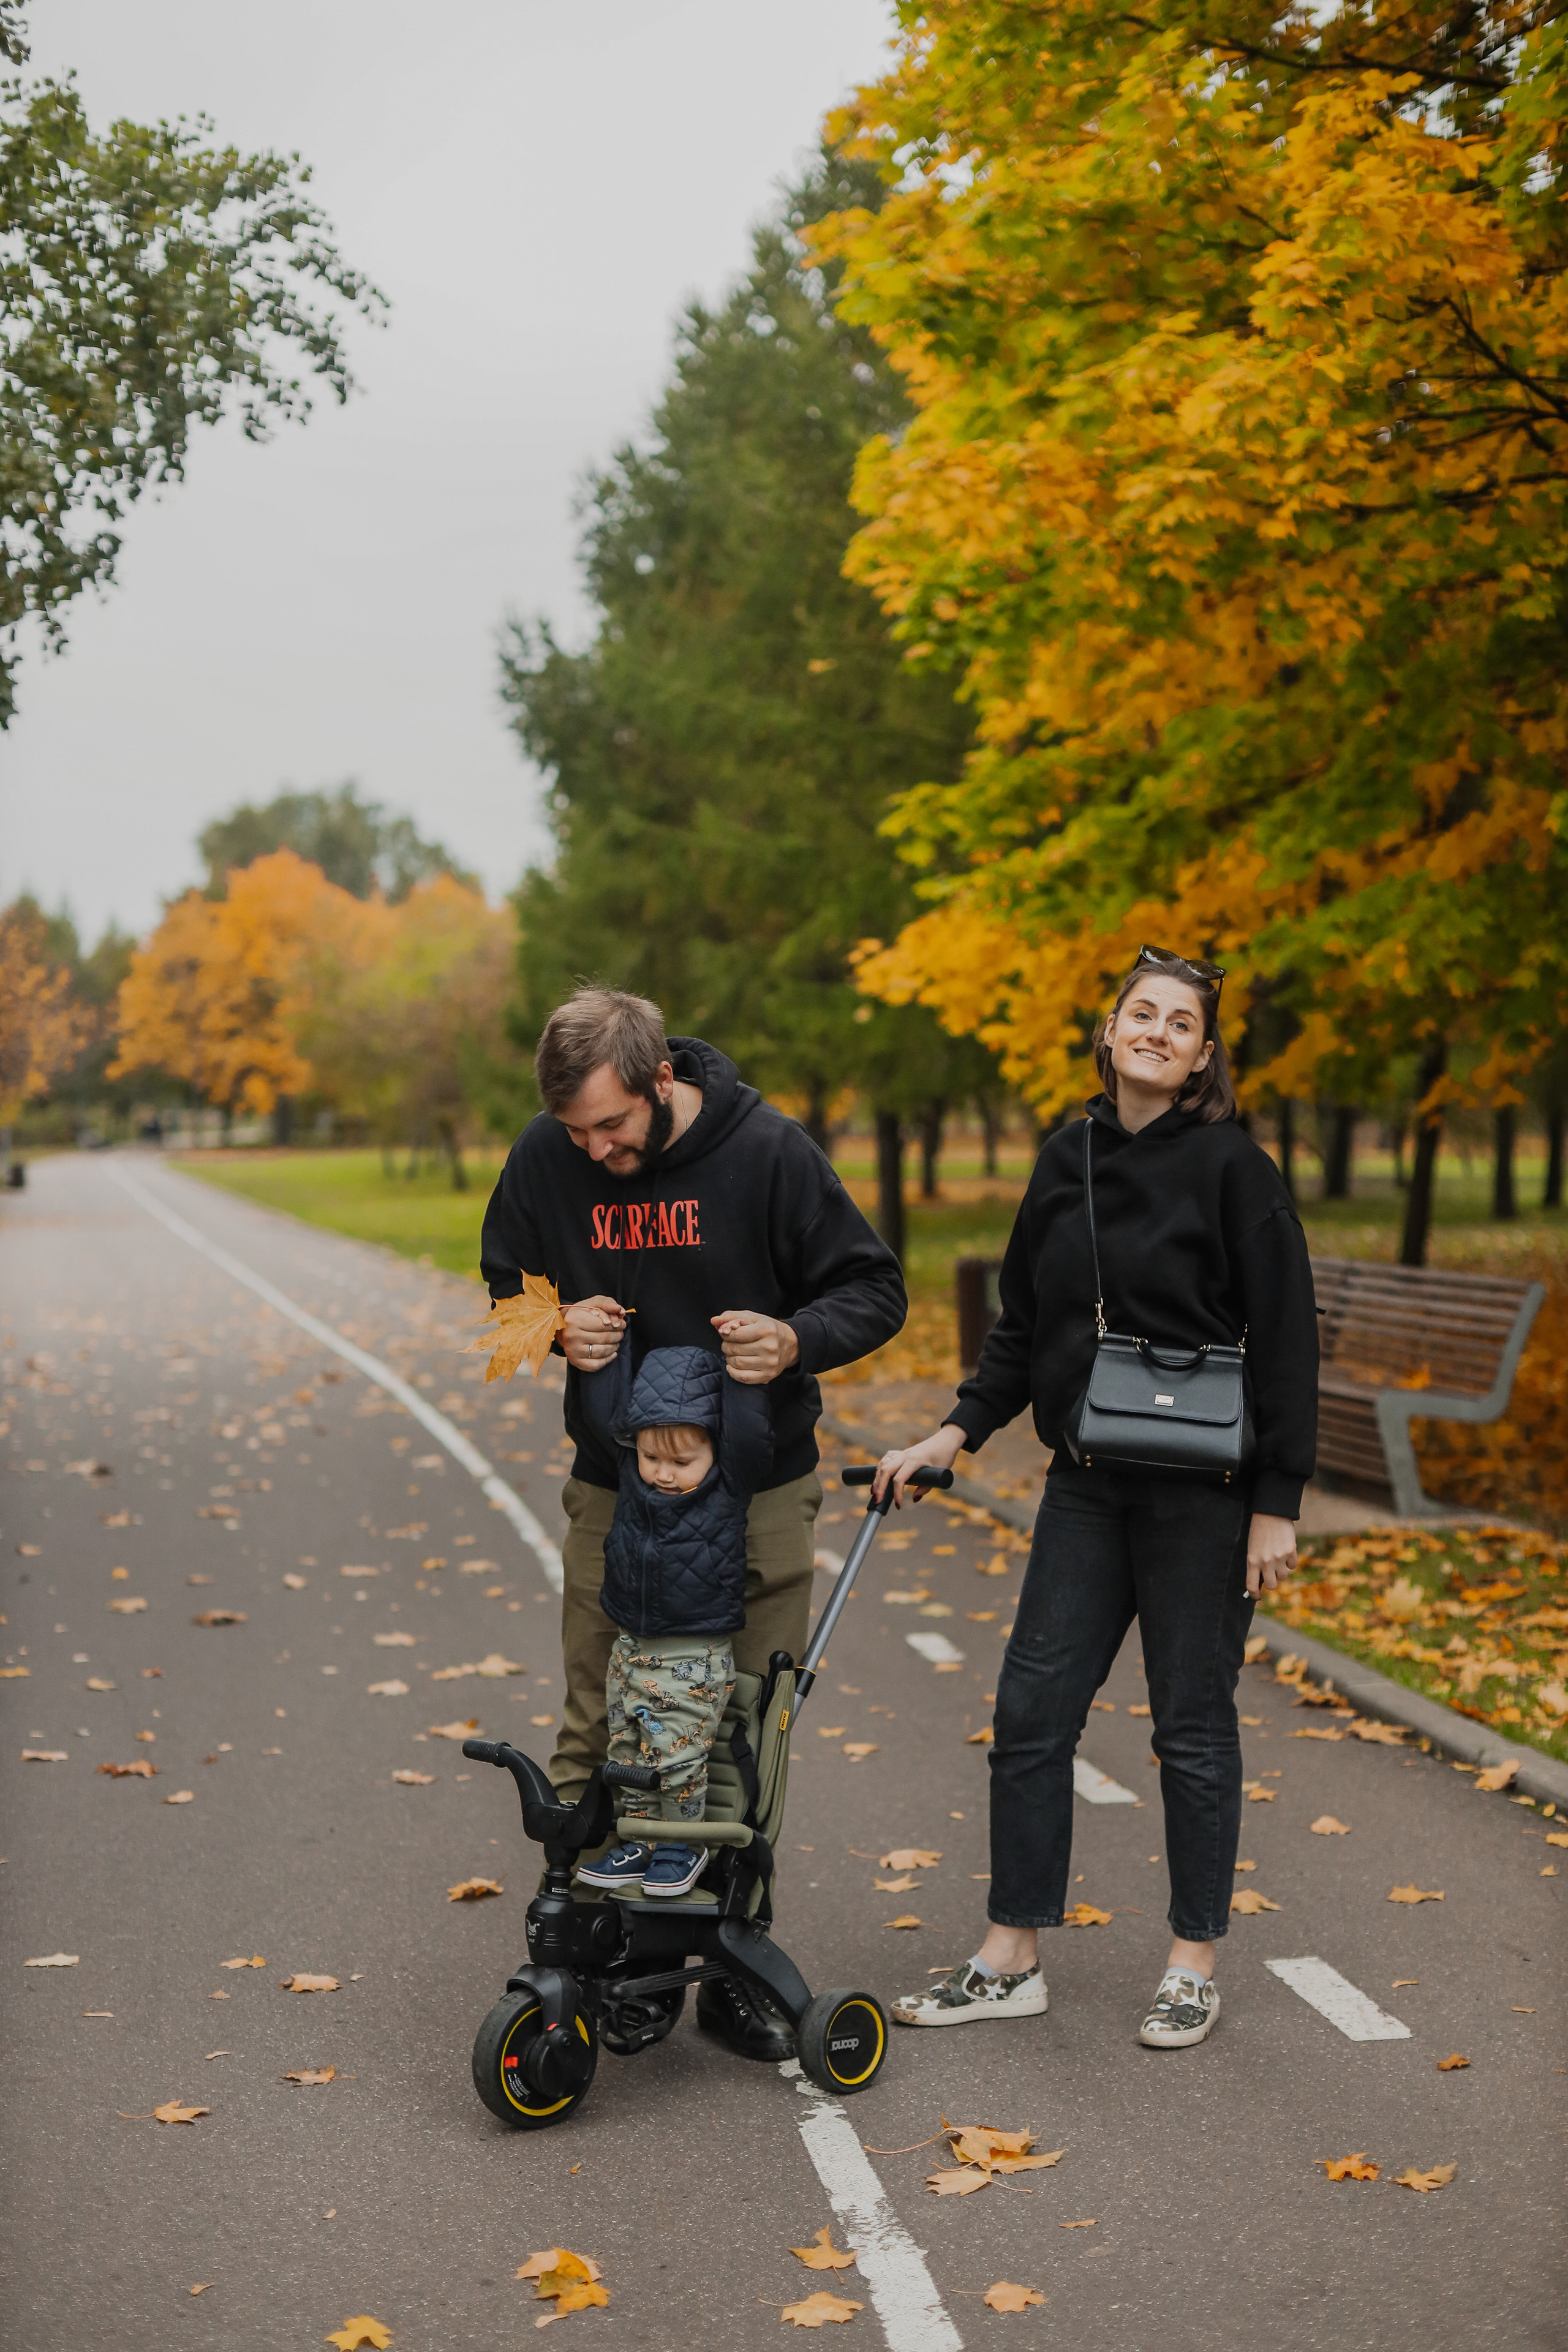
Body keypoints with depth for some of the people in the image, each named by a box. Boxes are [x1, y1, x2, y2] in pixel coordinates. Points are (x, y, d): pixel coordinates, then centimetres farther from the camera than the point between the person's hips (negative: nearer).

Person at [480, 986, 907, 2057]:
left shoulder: (767, 1149, -14)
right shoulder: (545, 1159, -7)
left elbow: (875, 1291, -7)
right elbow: (507, 1286, 10)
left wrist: (798, 1340, -27)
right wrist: (559, 1325, -13)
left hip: (760, 1492, -1)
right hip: (612, 1490, 2)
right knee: (595, 1735, 3)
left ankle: (734, 1969, 19)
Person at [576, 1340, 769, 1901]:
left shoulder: (732, 1483, -14)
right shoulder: (631, 1470, -3)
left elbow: (748, 1432, -29)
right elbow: (602, 1411, 0)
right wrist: (610, 1345, -4)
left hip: (695, 1661, -5)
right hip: (632, 1648, 5)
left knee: (676, 1759, 0)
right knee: (627, 1752, 13)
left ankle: (685, 1845, 20)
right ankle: (639, 1843, 29)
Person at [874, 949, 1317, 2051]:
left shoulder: (1232, 1166, -9)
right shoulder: (1067, 1161, 8)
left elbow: (1285, 1339, -10)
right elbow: (1025, 1325, 15)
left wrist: (1277, 1504, -12)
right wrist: (956, 1433, 6)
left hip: (1201, 1491, -5)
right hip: (1087, 1485, 6)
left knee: (1193, 1728, 5)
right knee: (1032, 1712, 5)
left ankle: (1194, 1967, 20)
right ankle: (1011, 1960, 17)